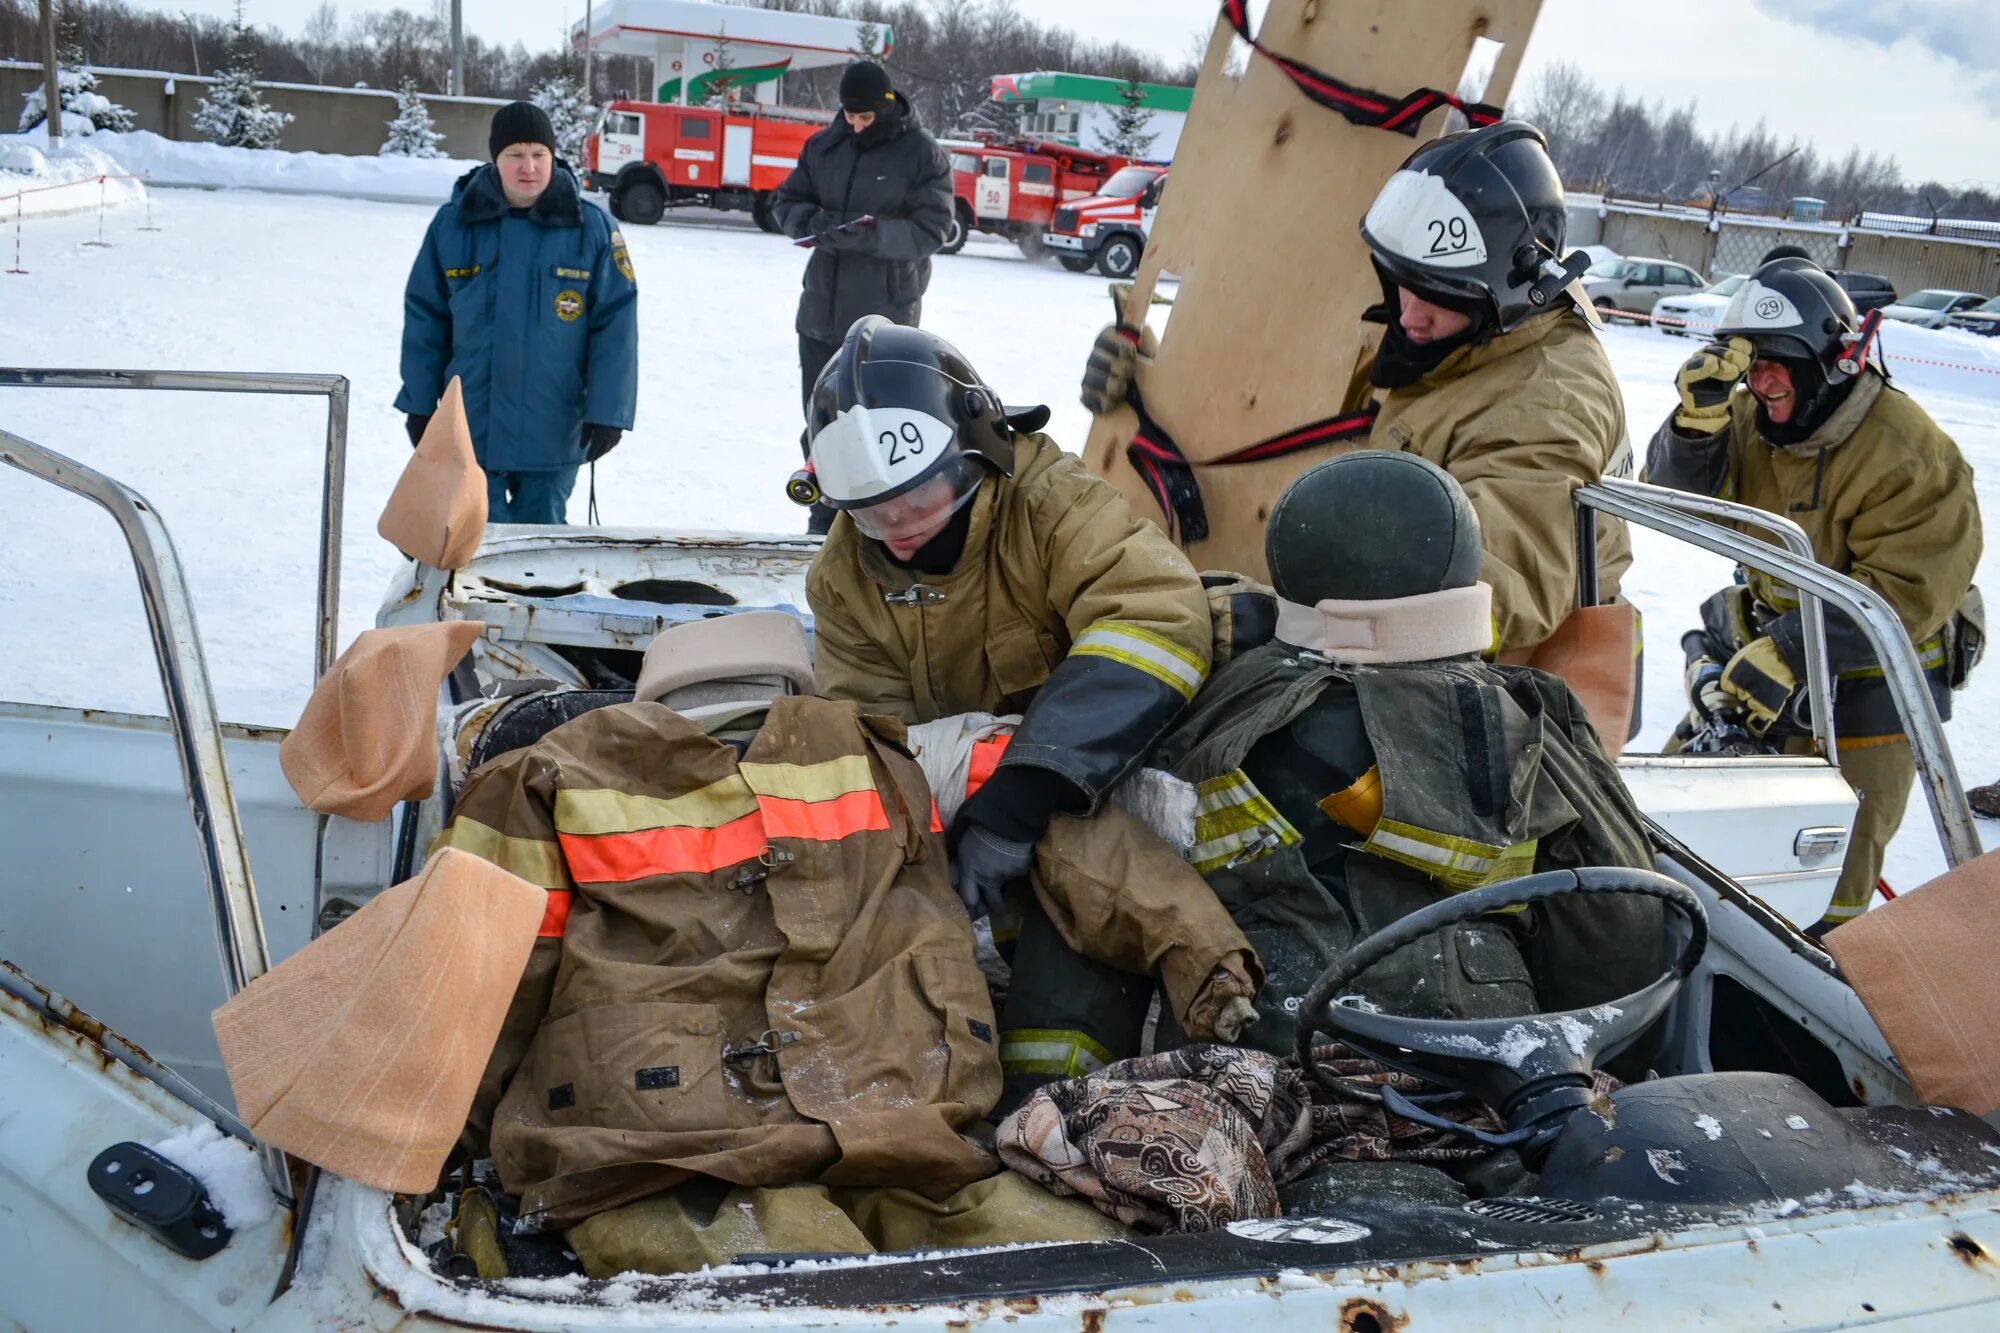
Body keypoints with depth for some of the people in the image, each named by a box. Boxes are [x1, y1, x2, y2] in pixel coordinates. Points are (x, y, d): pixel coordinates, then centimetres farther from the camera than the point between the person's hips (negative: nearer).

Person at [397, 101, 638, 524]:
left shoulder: (592, 228, -4)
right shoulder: (453, 224, -2)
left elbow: (615, 325, -4)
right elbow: (424, 319, 5)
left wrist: (608, 412, -9)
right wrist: (420, 404, 5)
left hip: (552, 434, 0)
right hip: (469, 426, 1)